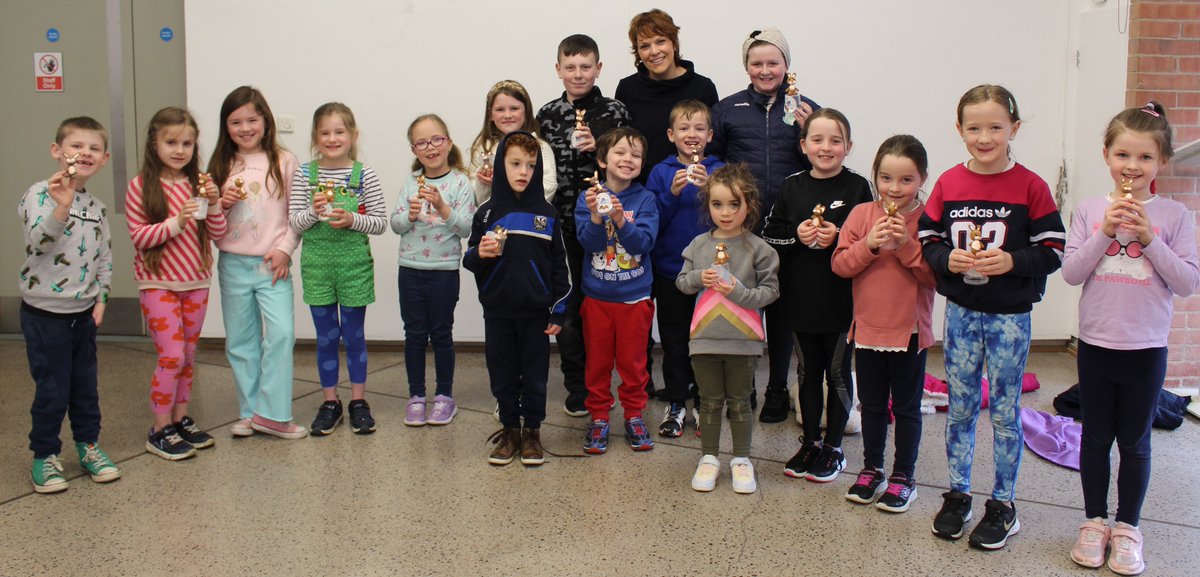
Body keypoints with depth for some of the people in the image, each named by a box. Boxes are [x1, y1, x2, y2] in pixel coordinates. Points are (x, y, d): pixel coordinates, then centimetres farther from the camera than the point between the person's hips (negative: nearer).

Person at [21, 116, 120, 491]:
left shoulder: (97, 208, 8)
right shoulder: (40, 194, -12)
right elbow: (38, 240, -29)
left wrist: (101, 298, 6)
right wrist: (61, 207, -44)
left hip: (84, 312, 6)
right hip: (45, 313, -6)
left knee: (85, 385, 15)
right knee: (52, 390, 1)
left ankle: (88, 446, 30)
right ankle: (44, 456, 18)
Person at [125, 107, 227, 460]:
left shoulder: (197, 185, 4)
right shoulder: (141, 187, -8)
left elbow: (218, 235, 2)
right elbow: (139, 236, -12)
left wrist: (213, 204, -15)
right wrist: (176, 222, -24)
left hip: (196, 282, 5)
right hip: (159, 284, -4)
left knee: (188, 356, 12)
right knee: (172, 357, -8)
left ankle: (181, 419, 25)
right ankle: (160, 431, 5)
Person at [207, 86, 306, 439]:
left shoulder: (283, 162, 0)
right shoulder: (222, 165, 8)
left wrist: (284, 249, -10)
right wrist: (223, 203, -9)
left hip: (272, 264, -3)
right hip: (233, 264, 3)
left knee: (281, 333, -14)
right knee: (240, 341, 8)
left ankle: (270, 413, -6)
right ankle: (249, 413, 18)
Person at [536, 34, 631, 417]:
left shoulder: (615, 112, 1)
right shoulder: (547, 115, 8)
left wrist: (597, 148, -15)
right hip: (562, 225, 2)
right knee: (568, 305, 4)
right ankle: (577, 389, 16)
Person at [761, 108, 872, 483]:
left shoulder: (857, 187, -5)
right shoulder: (792, 187, 4)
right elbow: (769, 234, 5)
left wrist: (837, 238, -20)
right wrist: (796, 235, -13)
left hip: (842, 298, -3)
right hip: (800, 296, 3)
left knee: (838, 372, 8)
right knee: (809, 371, 15)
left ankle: (833, 448, 20)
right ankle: (810, 442, 28)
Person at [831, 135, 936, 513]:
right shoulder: (862, 214, -1)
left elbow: (935, 275, -14)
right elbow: (839, 264, -5)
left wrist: (907, 245, -23)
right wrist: (870, 244, -19)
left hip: (910, 329, -3)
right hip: (867, 326, 3)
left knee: (906, 407, 10)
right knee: (872, 405, 16)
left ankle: (904, 476, 23)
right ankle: (871, 469, 31)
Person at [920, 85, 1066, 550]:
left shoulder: (1030, 186, -8)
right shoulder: (948, 184, 0)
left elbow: (1053, 250, -8)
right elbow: (927, 241, 4)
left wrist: (1012, 262, -23)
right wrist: (947, 259, -16)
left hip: (1010, 315, -3)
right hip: (961, 311, 3)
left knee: (1005, 413, 7)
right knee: (959, 409, 13)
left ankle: (1003, 505, 21)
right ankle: (957, 495, 27)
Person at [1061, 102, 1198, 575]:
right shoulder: (1090, 212, -1)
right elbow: (1070, 273, -7)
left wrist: (1149, 239, -17)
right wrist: (1105, 233, -17)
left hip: (1146, 348, -1)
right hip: (1095, 344, 1)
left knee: (1135, 443, 10)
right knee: (1096, 438, 13)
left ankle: (1128, 527, 25)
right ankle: (1095, 521, 27)